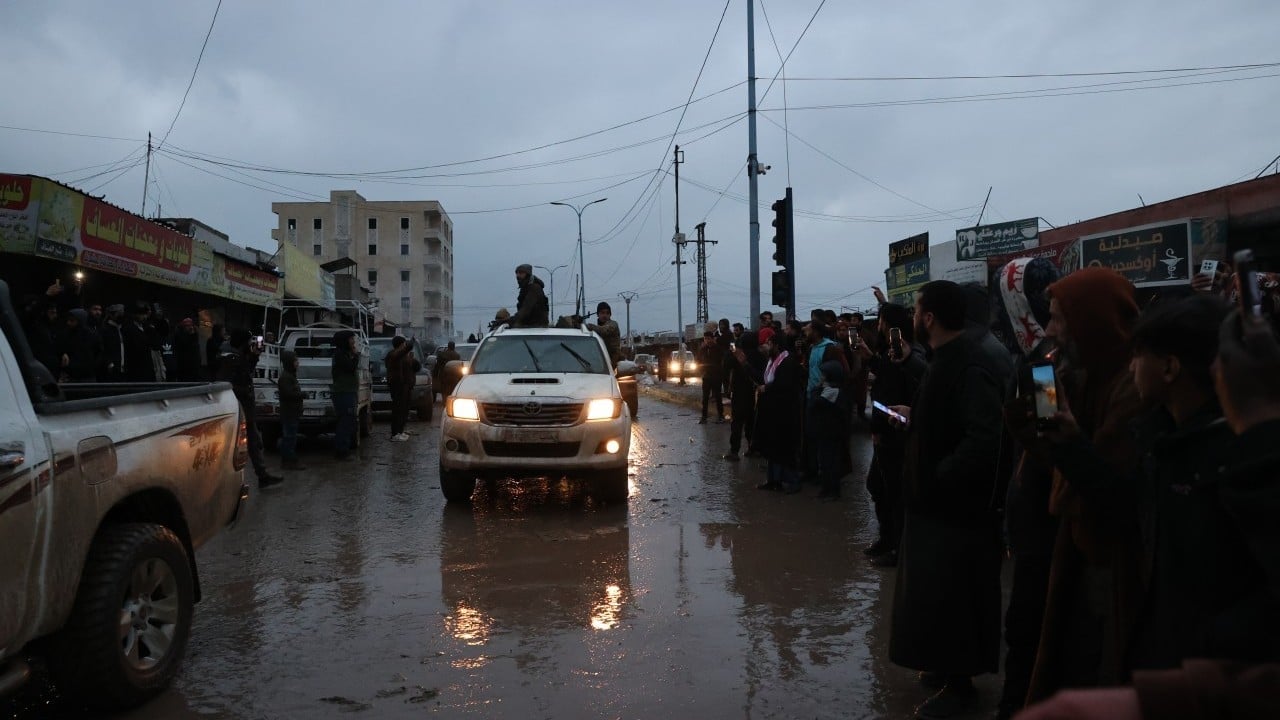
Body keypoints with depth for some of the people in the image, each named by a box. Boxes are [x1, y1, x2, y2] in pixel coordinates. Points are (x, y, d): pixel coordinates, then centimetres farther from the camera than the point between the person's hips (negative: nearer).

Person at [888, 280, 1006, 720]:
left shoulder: (969, 368, -24)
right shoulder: (947, 359, 8)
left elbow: (985, 440, -33)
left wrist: (941, 476, -24)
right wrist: (915, 416, 10)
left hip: (956, 503, -10)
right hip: (938, 499, 10)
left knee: (949, 595, 3)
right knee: (936, 592, 20)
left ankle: (960, 684, 18)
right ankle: (947, 665, 35)